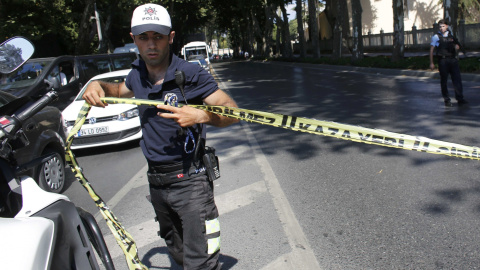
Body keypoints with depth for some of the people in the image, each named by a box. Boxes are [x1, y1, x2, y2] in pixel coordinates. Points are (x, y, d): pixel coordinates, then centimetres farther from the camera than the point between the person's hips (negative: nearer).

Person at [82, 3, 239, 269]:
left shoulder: (190, 74, -14)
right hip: (156, 180, 7)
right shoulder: (137, 74, 5)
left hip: (189, 179, -6)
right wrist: (98, 85, 5)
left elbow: (232, 112, -17)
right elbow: (120, 91, 27)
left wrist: (201, 115, -37)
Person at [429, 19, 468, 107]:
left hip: (453, 60, 3)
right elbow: (431, 50, 3)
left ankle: (460, 99, 0)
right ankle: (447, 100, 10)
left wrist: (456, 46, 0)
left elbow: (457, 46, 26)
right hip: (443, 61, -3)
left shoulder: (451, 36, 14)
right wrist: (431, 63, -3)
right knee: (444, 81, 1)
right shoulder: (436, 37, 4)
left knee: (457, 79, -4)